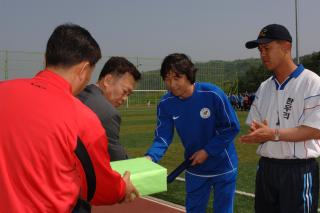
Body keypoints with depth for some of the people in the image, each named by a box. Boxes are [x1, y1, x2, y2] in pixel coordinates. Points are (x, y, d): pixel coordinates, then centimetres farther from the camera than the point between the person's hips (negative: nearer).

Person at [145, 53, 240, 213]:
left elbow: (232, 127, -16)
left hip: (223, 167, -3)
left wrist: (207, 151, -19)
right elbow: (163, 137, -13)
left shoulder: (213, 94, -24)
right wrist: (150, 157, -33)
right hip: (194, 168, 3)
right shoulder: (165, 104, -13)